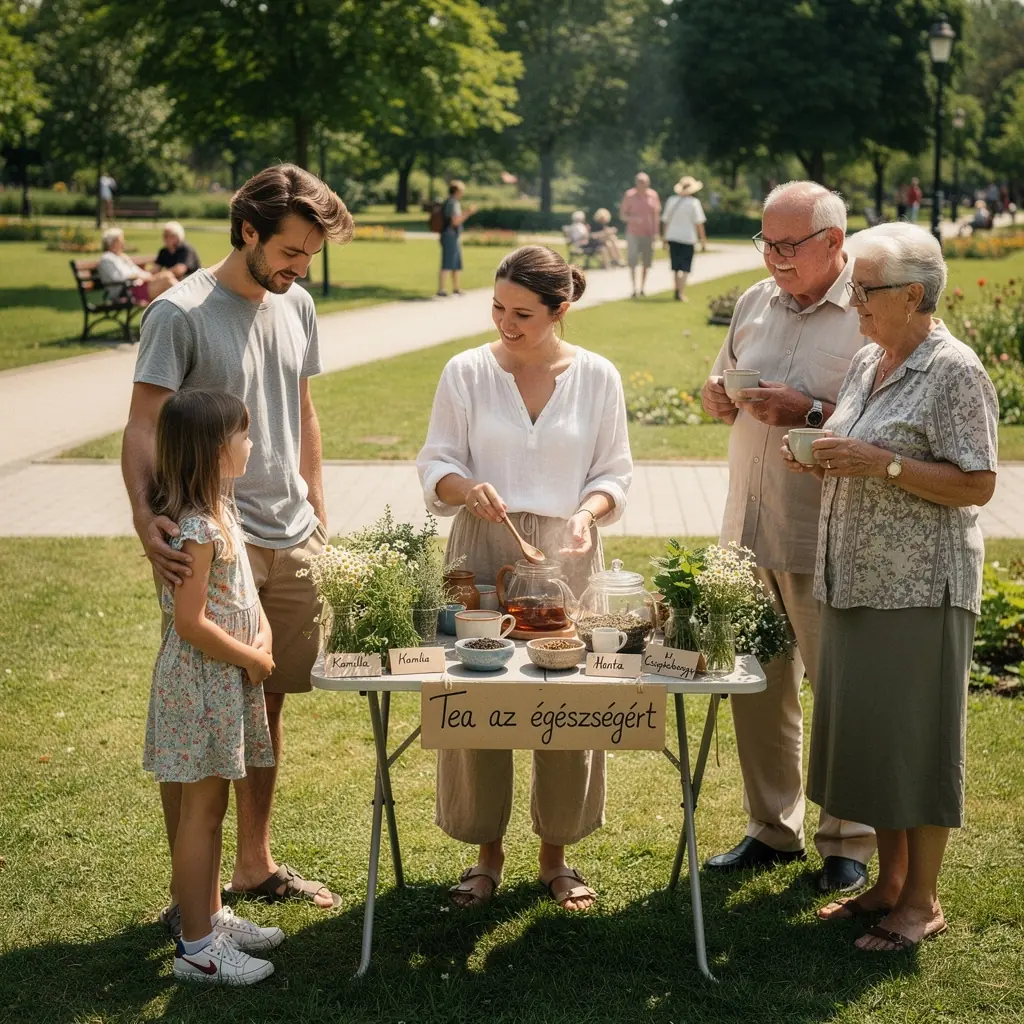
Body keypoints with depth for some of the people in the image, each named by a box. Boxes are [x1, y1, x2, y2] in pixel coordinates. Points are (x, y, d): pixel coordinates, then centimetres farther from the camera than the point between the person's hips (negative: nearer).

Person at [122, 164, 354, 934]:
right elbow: (143, 429, -14)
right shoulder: (180, 313, -11)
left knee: (267, 704, 15)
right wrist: (145, 518, -29)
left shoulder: (296, 307, 10)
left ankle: (256, 864, 29)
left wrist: (318, 512, 17)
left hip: (290, 541, 7)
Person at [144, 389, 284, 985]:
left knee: (212, 807, 18)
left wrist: (262, 635, 0)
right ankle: (197, 948, 8)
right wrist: (253, 659, -13)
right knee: (202, 811, -1)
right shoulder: (198, 528, -23)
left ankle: (212, 916, 31)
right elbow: (191, 623, -24)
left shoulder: (218, 510, 8)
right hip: (203, 682, -10)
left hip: (227, 678, 10)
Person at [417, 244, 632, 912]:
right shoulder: (467, 373, -1)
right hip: (483, 552, 0)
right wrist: (467, 488, -20)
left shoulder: (597, 377, 1)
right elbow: (436, 462, 2)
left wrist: (588, 512, -15)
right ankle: (487, 852, 19)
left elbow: (615, 471, 5)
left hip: (566, 555, 0)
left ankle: (556, 852, 22)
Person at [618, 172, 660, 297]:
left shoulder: (653, 195, 2)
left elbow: (656, 215, 8)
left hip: (648, 234, 2)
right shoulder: (629, 196, -5)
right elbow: (622, 215, -3)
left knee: (646, 263, 6)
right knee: (632, 262, -9)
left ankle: (642, 288, 18)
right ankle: (634, 288, -6)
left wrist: (655, 232, 5)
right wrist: (634, 219, -21)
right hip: (633, 234, -2)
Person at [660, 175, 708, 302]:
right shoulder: (694, 202, -8)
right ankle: (681, 293, -10)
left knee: (676, 266, 16)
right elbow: (699, 223, -12)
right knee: (685, 267, -2)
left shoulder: (671, 200, 6)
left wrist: (664, 237, 19)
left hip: (672, 237, 5)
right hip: (687, 238, -5)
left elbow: (665, 220, 10)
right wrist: (703, 240, -6)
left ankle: (678, 291, 23)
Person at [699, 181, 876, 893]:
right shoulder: (757, 303, 10)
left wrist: (810, 413, -22)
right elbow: (723, 382, 22)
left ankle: (849, 842, 21)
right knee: (757, 685, 14)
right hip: (748, 531, 6)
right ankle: (774, 829, 29)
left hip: (826, 543, -6)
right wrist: (717, 397, 0)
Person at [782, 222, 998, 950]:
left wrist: (882, 462, -23)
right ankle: (890, 881, 27)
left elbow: (976, 484, -17)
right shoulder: (867, 362, 12)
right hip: (855, 582, 8)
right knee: (866, 732, 14)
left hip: (919, 589, -8)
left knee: (916, 739, 1)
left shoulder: (954, 372, -13)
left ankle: (923, 901, 13)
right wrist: (818, 459, 2)